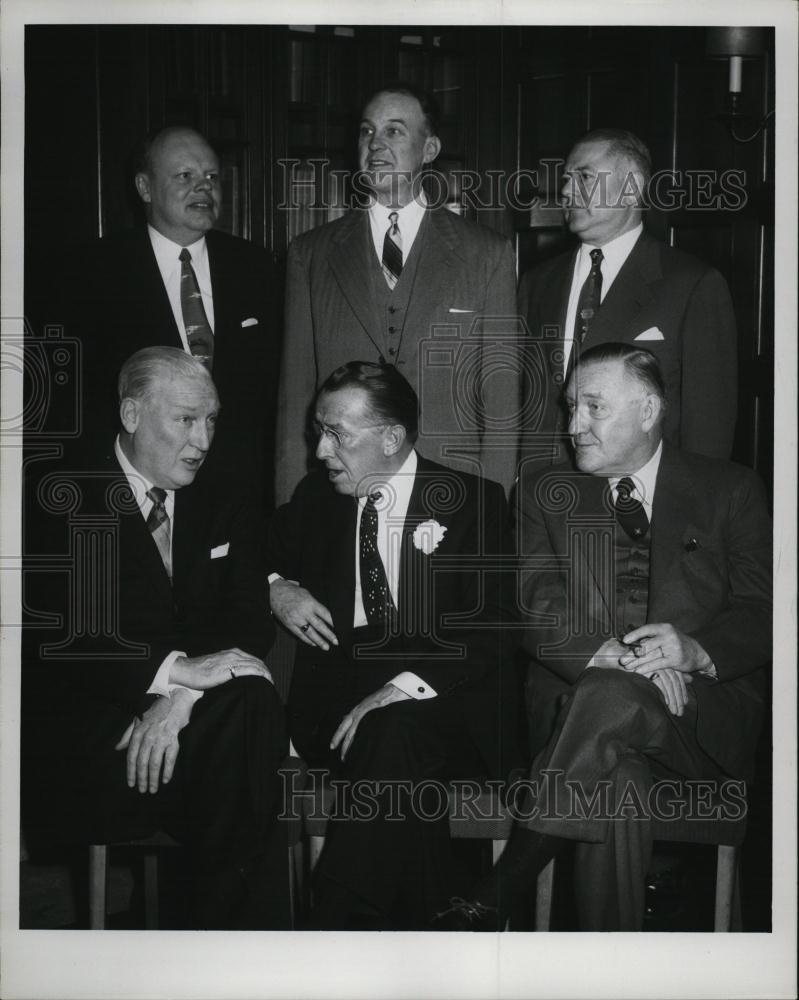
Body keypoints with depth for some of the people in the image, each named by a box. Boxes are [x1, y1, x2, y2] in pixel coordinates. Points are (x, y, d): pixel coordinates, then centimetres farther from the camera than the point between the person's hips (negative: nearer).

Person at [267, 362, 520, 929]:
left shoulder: (471, 503, 2)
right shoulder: (317, 498, 15)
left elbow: (492, 626, -8)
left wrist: (401, 688, -23)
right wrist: (276, 589, 4)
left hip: (442, 706, -2)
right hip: (336, 703, 2)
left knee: (394, 734, -36)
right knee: (390, 742, -34)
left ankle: (339, 924, -34)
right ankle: (419, 909, -23)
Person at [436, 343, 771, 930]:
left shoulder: (730, 491, 12)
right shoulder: (546, 492, 15)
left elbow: (761, 612, 3)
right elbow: (536, 612, 2)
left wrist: (697, 651, -19)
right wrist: (610, 656, -19)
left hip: (702, 714, -1)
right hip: (578, 701, 1)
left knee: (611, 697, -35)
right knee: (617, 781, -35)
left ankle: (495, 899, -27)